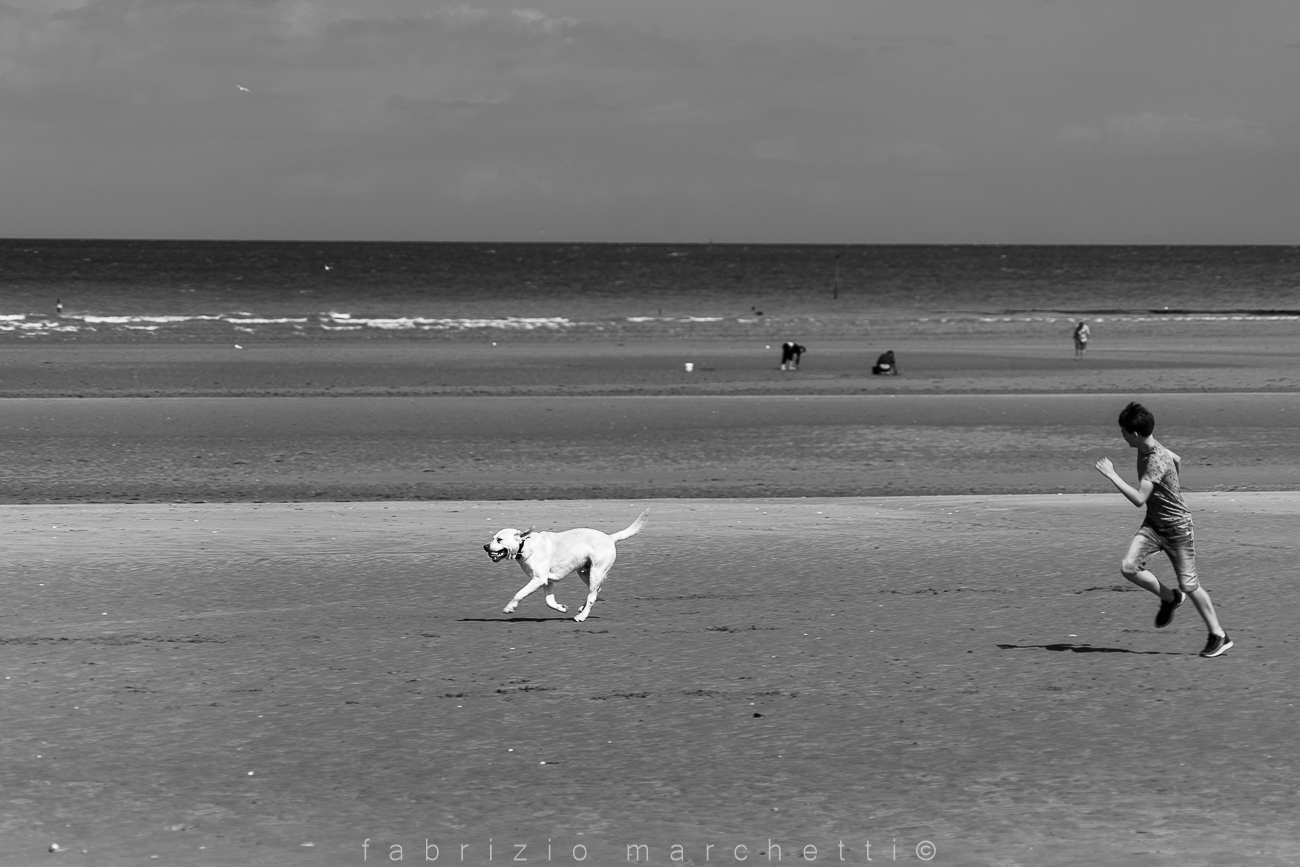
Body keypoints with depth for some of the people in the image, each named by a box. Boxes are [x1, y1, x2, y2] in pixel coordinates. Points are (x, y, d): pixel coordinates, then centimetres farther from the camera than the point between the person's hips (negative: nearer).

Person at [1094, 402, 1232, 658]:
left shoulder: (1157, 461, -28)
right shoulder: (1147, 447, -2)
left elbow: (1138, 499, -35)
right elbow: (1178, 460, 16)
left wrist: (1111, 475, -30)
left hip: (1177, 526, -8)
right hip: (1153, 524, 8)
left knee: (1189, 584, -1)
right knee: (1129, 567, -12)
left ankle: (1219, 636, 14)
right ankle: (1169, 598, 12)